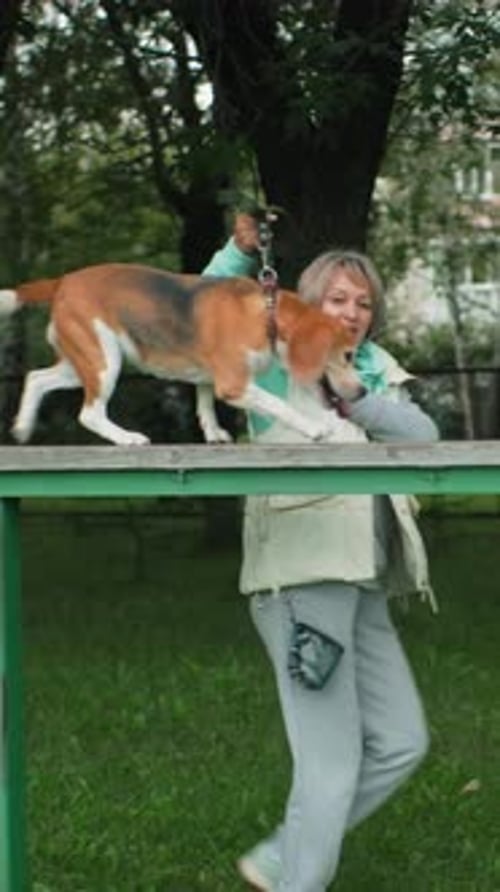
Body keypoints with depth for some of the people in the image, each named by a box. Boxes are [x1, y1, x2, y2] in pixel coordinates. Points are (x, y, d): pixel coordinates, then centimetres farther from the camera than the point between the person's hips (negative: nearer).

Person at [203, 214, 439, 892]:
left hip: (361, 584, 7)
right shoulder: (275, 366, 5)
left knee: (401, 743, 10)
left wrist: (354, 391, -12)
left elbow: (423, 435, 0)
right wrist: (241, 251, -8)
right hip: (299, 578, -7)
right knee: (332, 760, -10)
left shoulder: (376, 372, 18)